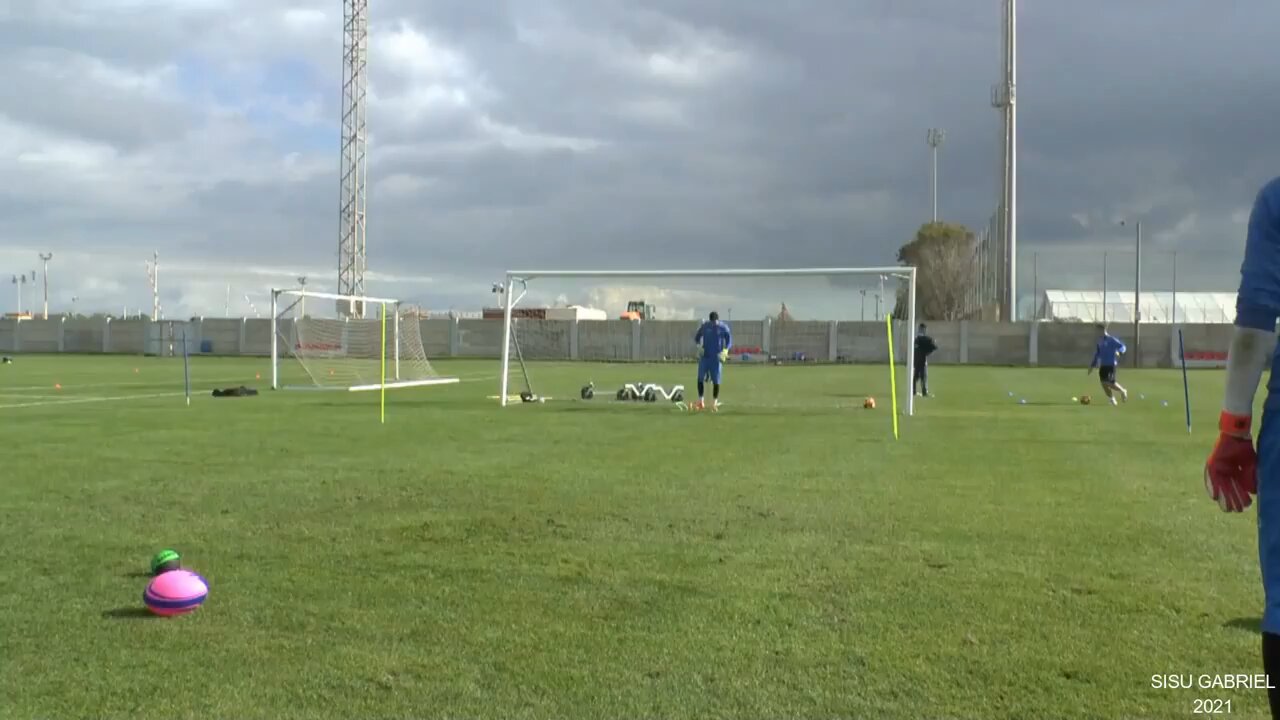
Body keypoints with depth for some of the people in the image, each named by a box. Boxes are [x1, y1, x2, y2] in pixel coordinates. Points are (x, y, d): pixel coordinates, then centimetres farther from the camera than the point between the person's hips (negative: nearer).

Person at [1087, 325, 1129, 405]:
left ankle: (1123, 391, 15)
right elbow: (1097, 354, 22)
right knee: (1104, 383, -1)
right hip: (1102, 365, 7)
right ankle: (1112, 399, 14)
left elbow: (1122, 346, -13)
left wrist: (1119, 351, -35)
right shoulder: (1100, 341, 13)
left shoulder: (1112, 340, -8)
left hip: (1111, 365, -7)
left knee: (1110, 383, -14)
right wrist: (1092, 365, 22)